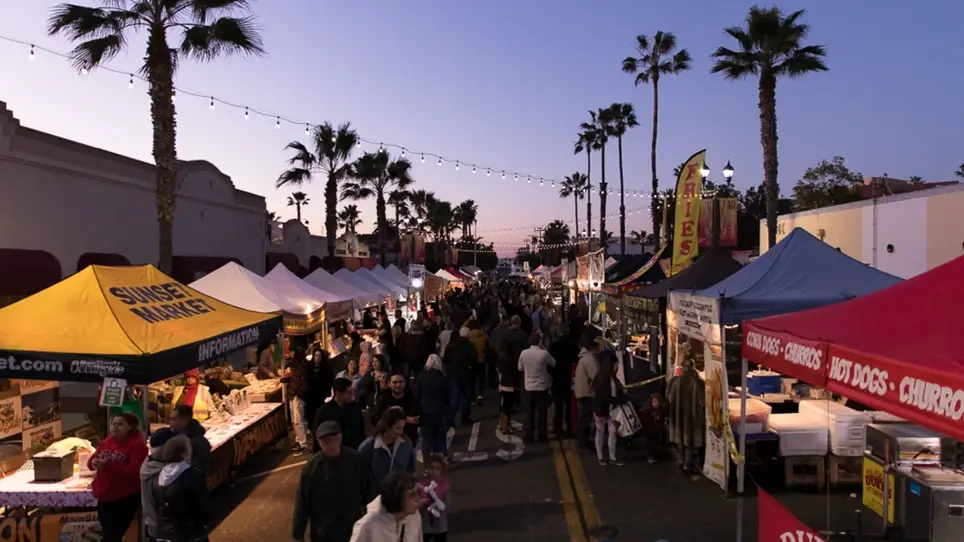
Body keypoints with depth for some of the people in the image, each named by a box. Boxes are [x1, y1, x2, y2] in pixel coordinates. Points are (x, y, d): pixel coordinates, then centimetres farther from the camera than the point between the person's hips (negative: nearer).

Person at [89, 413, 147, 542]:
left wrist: (107, 465, -26)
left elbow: (134, 471, -22)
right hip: (104, 497, 8)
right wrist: (94, 462, -12)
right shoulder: (107, 441, 10)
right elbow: (92, 460, 13)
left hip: (125, 499, -8)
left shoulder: (137, 444, -13)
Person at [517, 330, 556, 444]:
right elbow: (553, 364, 5)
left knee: (529, 413, 10)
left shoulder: (523, 353, -6)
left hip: (529, 387, 2)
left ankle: (528, 436, 11)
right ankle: (542, 435, 19)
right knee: (542, 412, 10)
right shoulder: (544, 353, -15)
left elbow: (520, 369, 7)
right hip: (542, 387, -2)